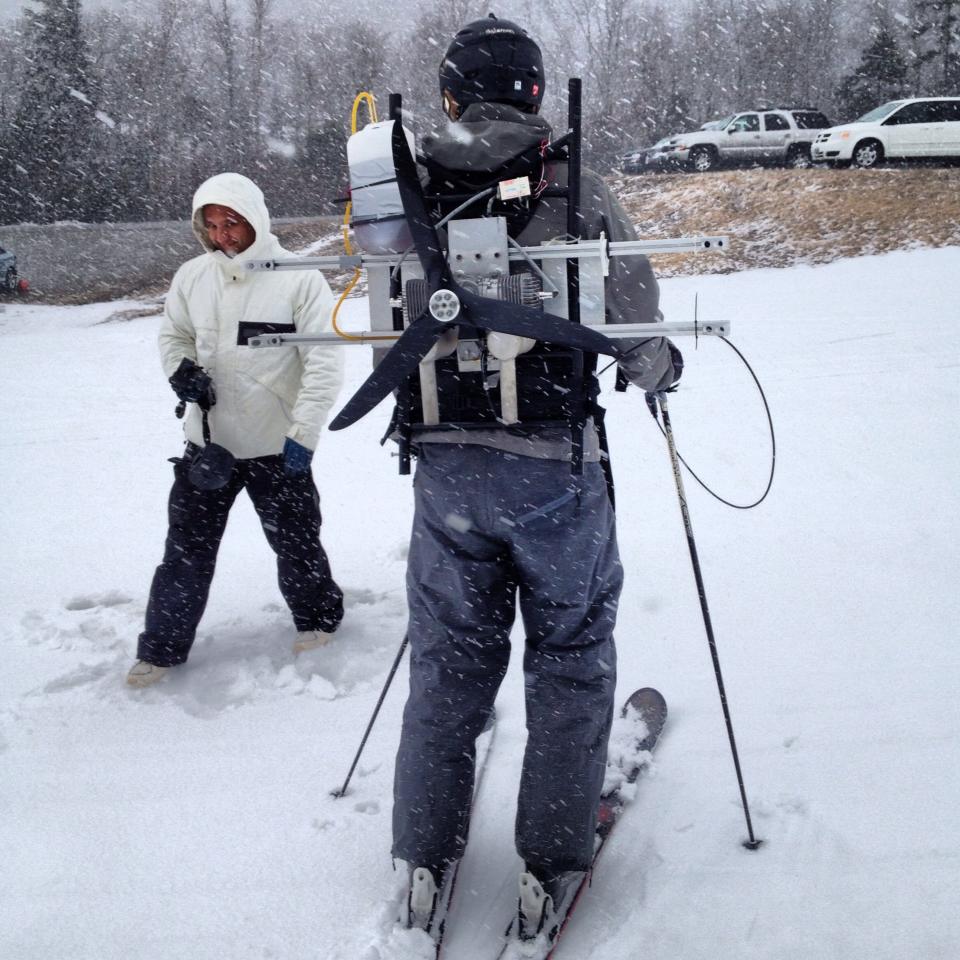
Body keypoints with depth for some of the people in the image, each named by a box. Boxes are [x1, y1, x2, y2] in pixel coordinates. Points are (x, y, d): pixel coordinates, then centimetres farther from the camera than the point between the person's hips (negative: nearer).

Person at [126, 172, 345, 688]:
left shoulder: (299, 279, -14)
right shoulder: (192, 276, -1)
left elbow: (325, 364, -14)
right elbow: (173, 335, 16)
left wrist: (302, 434, -18)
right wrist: (181, 370, -6)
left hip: (277, 446, -3)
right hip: (207, 441, 4)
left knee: (295, 543, 12)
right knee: (187, 548, 10)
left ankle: (316, 617, 37)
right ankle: (161, 646, 24)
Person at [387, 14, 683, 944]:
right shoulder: (577, 189, -8)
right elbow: (635, 329, -5)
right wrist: (662, 368, 18)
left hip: (443, 465, 3)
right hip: (555, 463, -2)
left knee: (449, 657, 17)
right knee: (570, 655, 15)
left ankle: (425, 861, 26)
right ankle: (550, 861, 22)